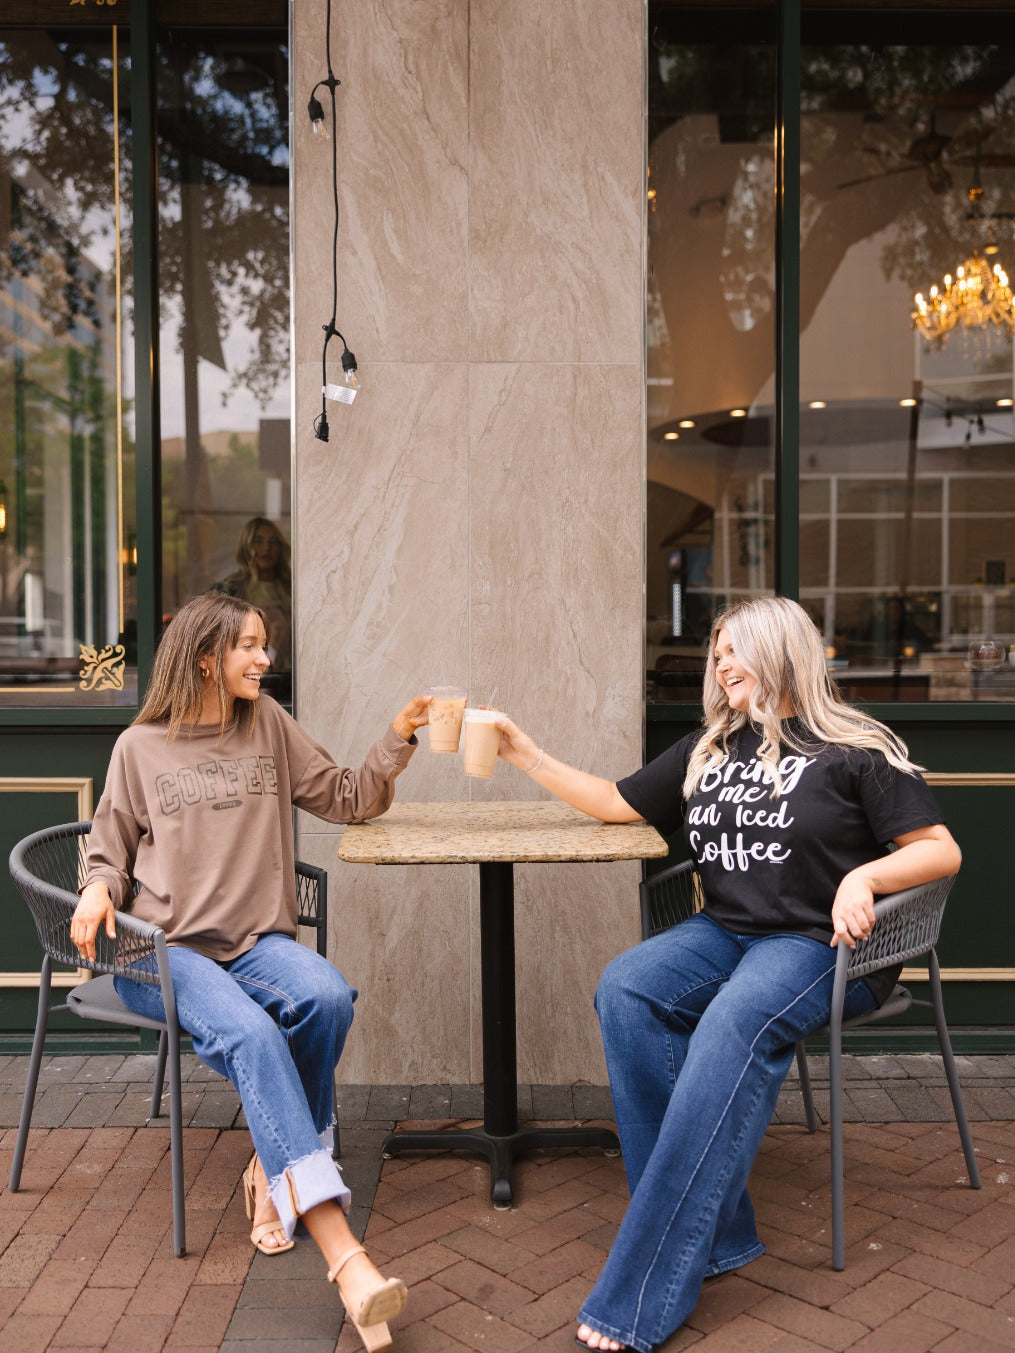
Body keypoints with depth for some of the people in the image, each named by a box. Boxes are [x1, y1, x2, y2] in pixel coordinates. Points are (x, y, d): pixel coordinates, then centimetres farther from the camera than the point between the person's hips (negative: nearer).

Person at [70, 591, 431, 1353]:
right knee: (250, 1033, -33)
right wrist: (99, 889, -7)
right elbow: (111, 852, 15)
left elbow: (347, 801, 13)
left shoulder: (269, 726, 12)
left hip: (257, 942, 3)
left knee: (328, 996, -31)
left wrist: (399, 740, 1)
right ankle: (344, 1258, -39)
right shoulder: (140, 748, 6)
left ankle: (274, 1172, -7)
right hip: (164, 949, -3)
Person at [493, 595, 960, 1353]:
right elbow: (616, 804, 23)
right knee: (625, 991, -26)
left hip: (823, 947, -5)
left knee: (735, 1023, -36)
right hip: (724, 933, 5)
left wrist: (865, 875, -18)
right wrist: (527, 756, 17)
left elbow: (942, 850, 0)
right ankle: (713, 1235, -22)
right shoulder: (708, 751, 18)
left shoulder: (856, 750, 3)